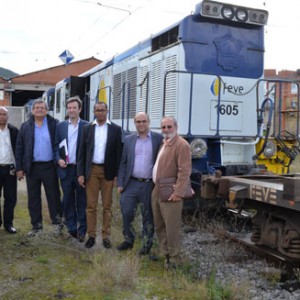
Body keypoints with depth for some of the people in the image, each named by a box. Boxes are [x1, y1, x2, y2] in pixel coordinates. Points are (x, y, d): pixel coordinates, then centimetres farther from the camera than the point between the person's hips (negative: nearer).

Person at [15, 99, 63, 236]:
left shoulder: (54, 124, -2)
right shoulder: (25, 126, 5)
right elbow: (19, 148, 5)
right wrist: (19, 168, 1)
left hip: (49, 167, -2)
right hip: (32, 167, 3)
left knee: (53, 196, 4)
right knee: (33, 198, 9)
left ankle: (57, 223, 17)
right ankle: (36, 225, 21)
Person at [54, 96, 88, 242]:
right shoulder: (60, 126, 8)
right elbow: (56, 145, 10)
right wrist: (58, 159, -6)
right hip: (65, 168, 3)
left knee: (82, 200, 5)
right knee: (68, 200, 9)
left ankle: (82, 230, 13)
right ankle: (71, 229, 20)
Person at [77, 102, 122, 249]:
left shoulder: (116, 129, 1)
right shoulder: (87, 128, 6)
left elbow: (118, 153, 0)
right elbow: (82, 152, 5)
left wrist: (117, 174, -5)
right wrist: (80, 173, -1)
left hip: (108, 171, -1)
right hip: (91, 170, 1)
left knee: (107, 206, 7)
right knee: (91, 205, 5)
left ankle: (106, 236, 17)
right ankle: (91, 235, 15)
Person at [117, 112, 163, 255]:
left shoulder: (158, 139, -1)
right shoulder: (128, 140, 7)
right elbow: (123, 163, 8)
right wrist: (120, 183, 2)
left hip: (150, 185, -2)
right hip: (131, 184, 2)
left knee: (148, 216, 8)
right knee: (126, 212, 4)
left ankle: (147, 245, 23)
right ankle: (128, 240, 25)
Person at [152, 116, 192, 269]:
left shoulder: (181, 145, -12)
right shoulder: (163, 143, 17)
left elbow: (185, 171, -18)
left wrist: (178, 192, -22)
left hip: (170, 193, -9)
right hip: (157, 191, 9)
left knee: (172, 227, -3)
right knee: (159, 226, 16)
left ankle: (173, 258, 11)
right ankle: (165, 253, 28)